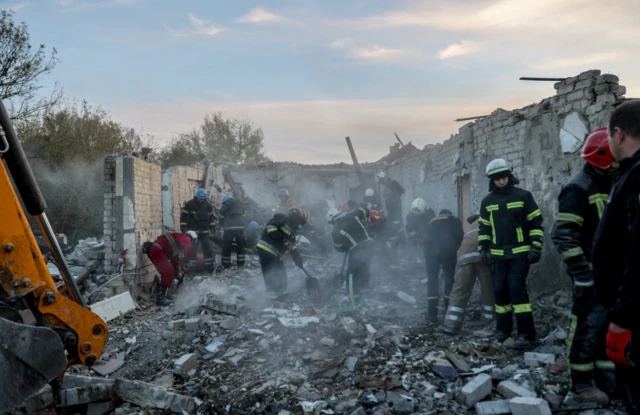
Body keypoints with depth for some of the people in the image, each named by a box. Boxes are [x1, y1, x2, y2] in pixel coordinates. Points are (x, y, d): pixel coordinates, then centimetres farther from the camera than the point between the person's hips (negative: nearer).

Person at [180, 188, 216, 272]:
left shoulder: (208, 205, 4)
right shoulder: (189, 205, -7)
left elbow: (212, 217, 14)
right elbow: (183, 217, -5)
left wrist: (212, 229, 9)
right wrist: (183, 229, -9)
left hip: (205, 232, 4)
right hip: (192, 232, -4)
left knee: (208, 250, 5)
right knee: (192, 251, -9)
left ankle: (210, 268, 17)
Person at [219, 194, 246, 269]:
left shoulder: (224, 207, 7)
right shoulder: (240, 206, 21)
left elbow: (221, 219, 13)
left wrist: (224, 226, 30)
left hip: (229, 229, -4)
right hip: (240, 228, 4)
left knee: (226, 247, 6)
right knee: (240, 246, 15)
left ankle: (226, 265, 8)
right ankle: (241, 264, 17)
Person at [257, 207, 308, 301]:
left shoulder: (291, 231, 20)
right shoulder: (283, 219, -7)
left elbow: (293, 248, 18)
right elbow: (270, 226, -21)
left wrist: (299, 261, 9)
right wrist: (281, 237, -22)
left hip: (274, 254, 10)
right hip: (266, 250, -10)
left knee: (281, 272, 14)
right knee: (270, 274, -8)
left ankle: (281, 292, 26)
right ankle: (272, 295, -3)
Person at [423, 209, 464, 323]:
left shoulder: (432, 222, 32)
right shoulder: (454, 220, 22)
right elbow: (459, 235, 6)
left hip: (431, 251, 3)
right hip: (448, 250, -2)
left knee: (432, 280, 10)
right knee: (449, 280, 10)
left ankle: (432, 314, 9)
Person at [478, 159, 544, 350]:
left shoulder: (523, 196, -4)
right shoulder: (487, 201, 8)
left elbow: (536, 223, -2)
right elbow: (484, 228, 15)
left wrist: (536, 247, -8)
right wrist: (483, 249, 8)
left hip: (519, 253, -4)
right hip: (498, 254, 4)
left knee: (517, 289, -12)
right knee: (500, 290, 6)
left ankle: (526, 333, -7)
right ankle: (503, 328, 21)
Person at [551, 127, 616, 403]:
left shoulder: (611, 185, 15)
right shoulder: (578, 188, -13)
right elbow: (564, 234, -19)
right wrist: (581, 273, -22)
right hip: (591, 272, -8)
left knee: (610, 324, 13)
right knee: (588, 325, -2)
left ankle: (606, 375, 25)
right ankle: (581, 382, 10)